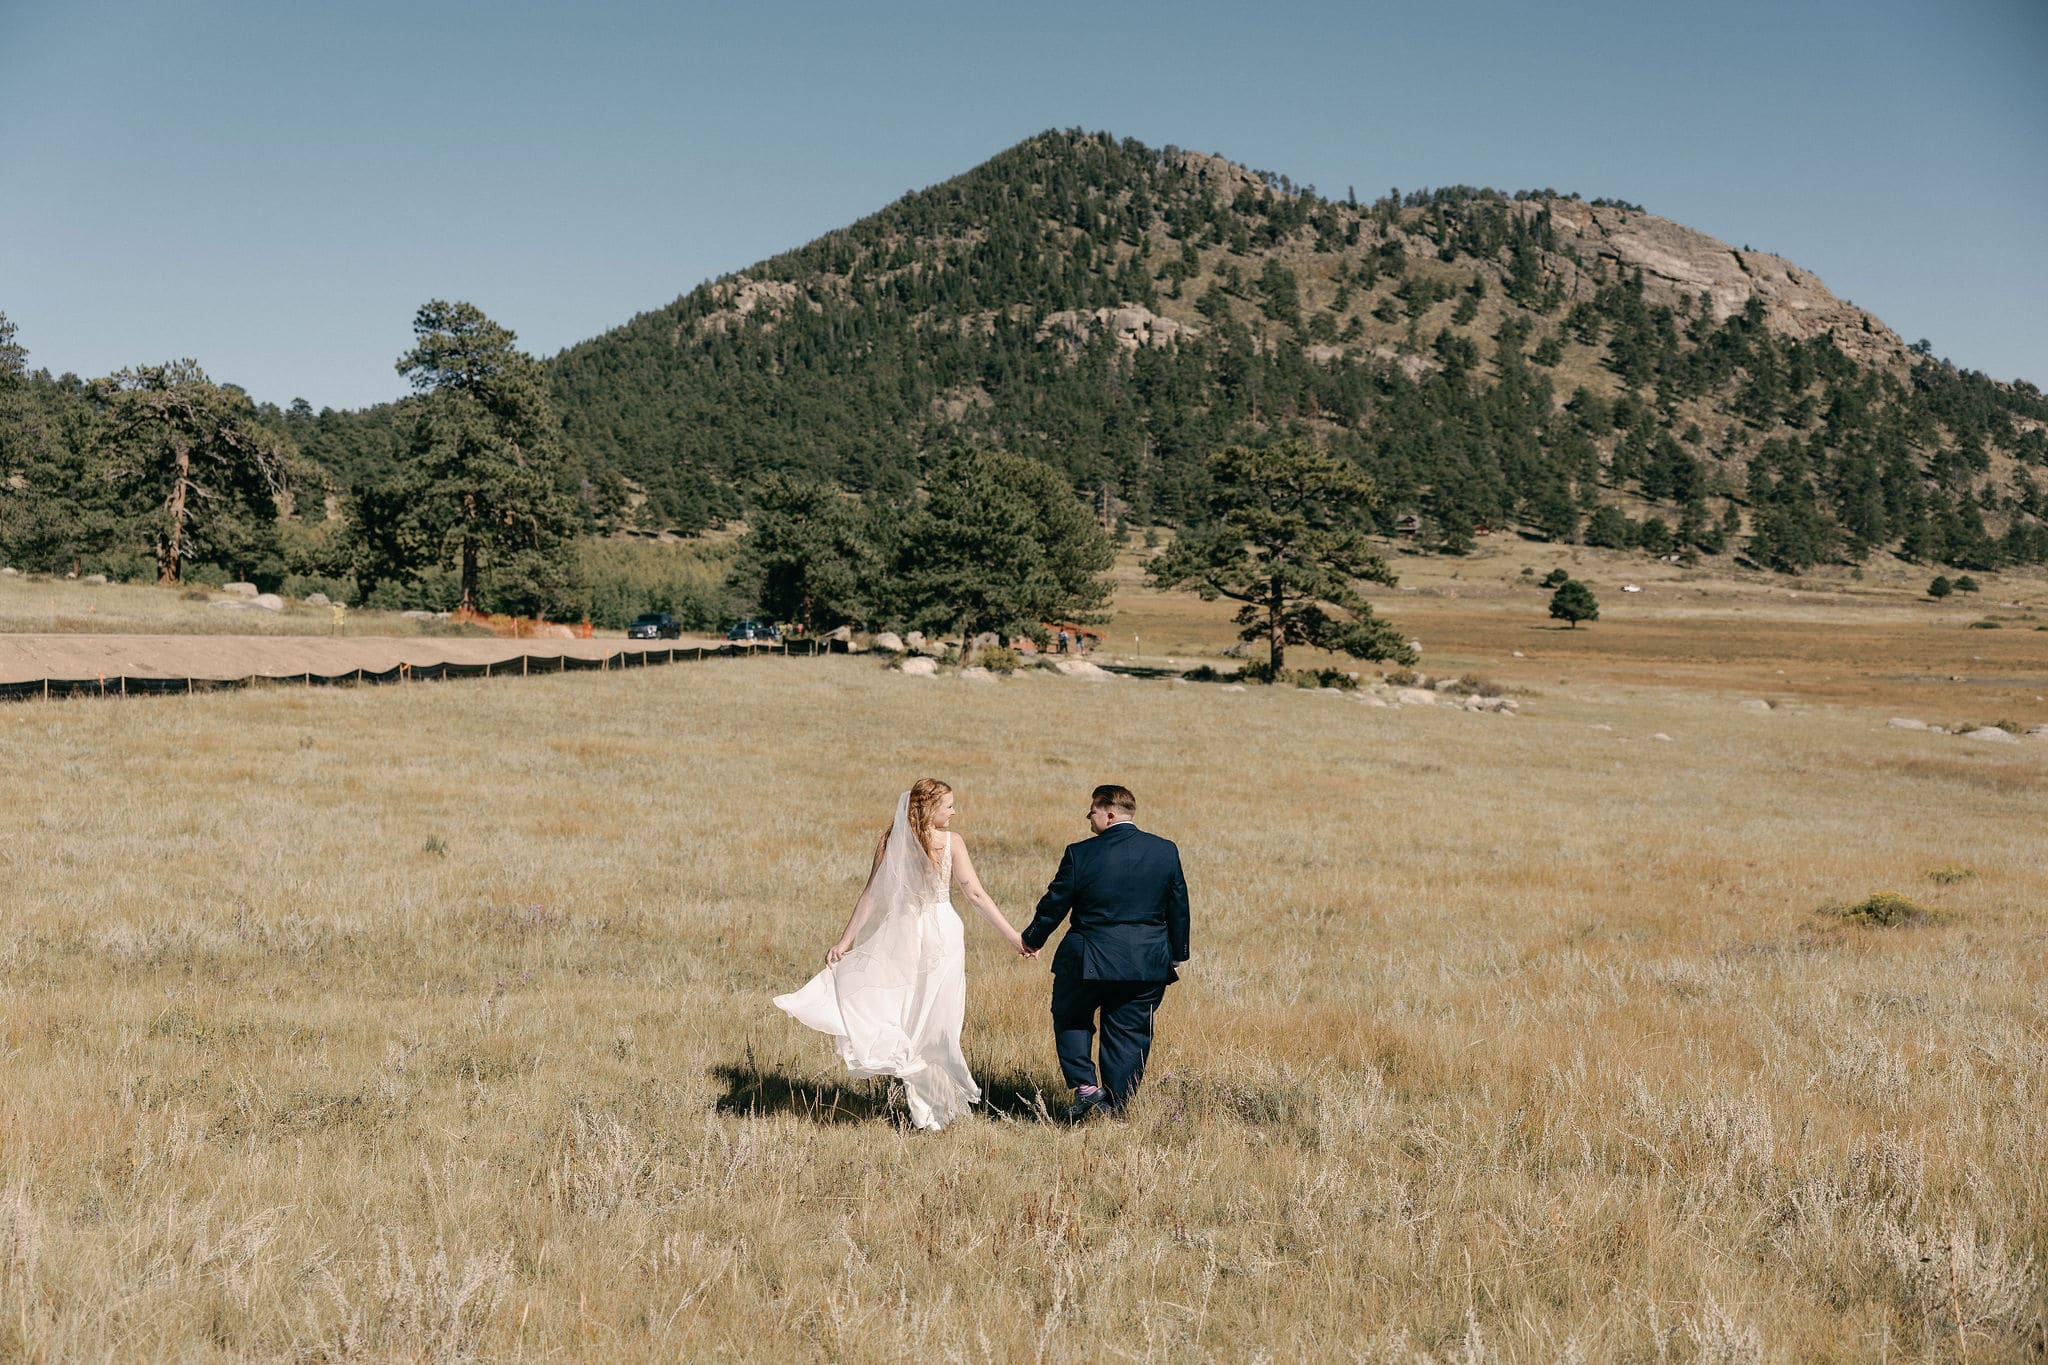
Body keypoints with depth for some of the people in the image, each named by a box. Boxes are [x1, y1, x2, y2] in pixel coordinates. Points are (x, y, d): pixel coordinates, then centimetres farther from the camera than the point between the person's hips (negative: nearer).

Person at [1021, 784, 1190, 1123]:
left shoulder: (1080, 854, -11)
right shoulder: (1166, 851, -2)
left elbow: (1054, 904, -2)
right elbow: (1178, 907, 5)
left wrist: (1032, 939, 15)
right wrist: (1178, 955, 17)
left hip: (1087, 960, -2)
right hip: (1147, 965, 2)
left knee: (1071, 1020, 19)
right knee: (1129, 1035, 11)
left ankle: (1085, 1086, 5)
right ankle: (1115, 1108, 14)